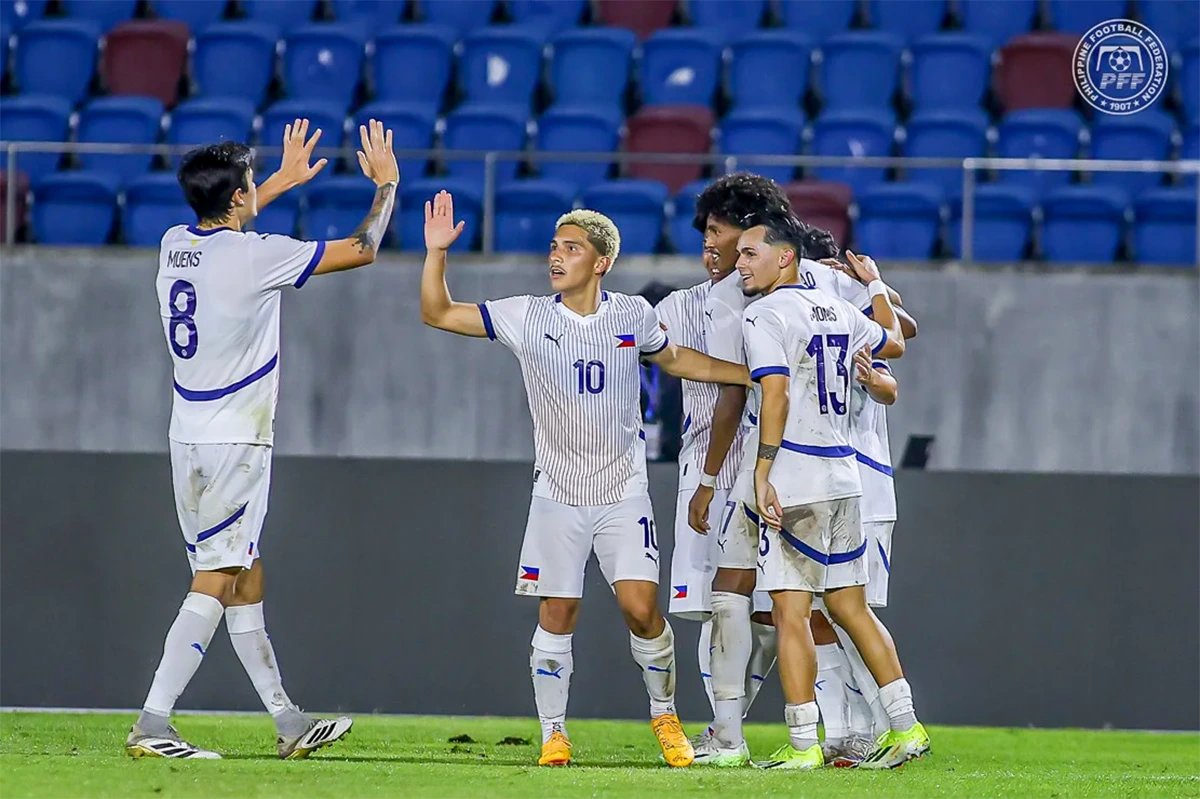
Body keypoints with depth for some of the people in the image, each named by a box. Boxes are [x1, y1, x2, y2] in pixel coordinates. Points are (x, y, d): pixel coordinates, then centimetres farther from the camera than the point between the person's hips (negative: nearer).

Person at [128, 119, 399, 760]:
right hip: (234, 441, -9)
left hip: (189, 437, 9)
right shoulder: (254, 256, -15)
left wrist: (284, 180, 42)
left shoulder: (174, 245, 7)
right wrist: (386, 184, 10)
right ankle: (151, 725, -18)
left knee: (245, 581, 13)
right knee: (214, 583, -9)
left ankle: (289, 724, 18)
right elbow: (361, 250, -6)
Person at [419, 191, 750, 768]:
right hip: (557, 494, 0)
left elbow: (676, 361, 18)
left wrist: (760, 374, 13)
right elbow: (437, 314, -3)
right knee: (556, 613, -1)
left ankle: (665, 716, 11)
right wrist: (436, 252, -17)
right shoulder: (527, 318, -3)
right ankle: (553, 733, 11)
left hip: (623, 491, 0)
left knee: (641, 608, -11)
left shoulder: (632, 316, 0)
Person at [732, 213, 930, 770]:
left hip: (791, 478, -8)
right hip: (842, 475, 8)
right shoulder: (839, 311, 14)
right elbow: (894, 343, 32)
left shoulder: (766, 316, -8)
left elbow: (775, 396, -18)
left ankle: (803, 745, -9)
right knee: (848, 606, 14)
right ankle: (906, 726, 13)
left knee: (790, 612, -6)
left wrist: (762, 473, -19)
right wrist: (874, 283, 46)